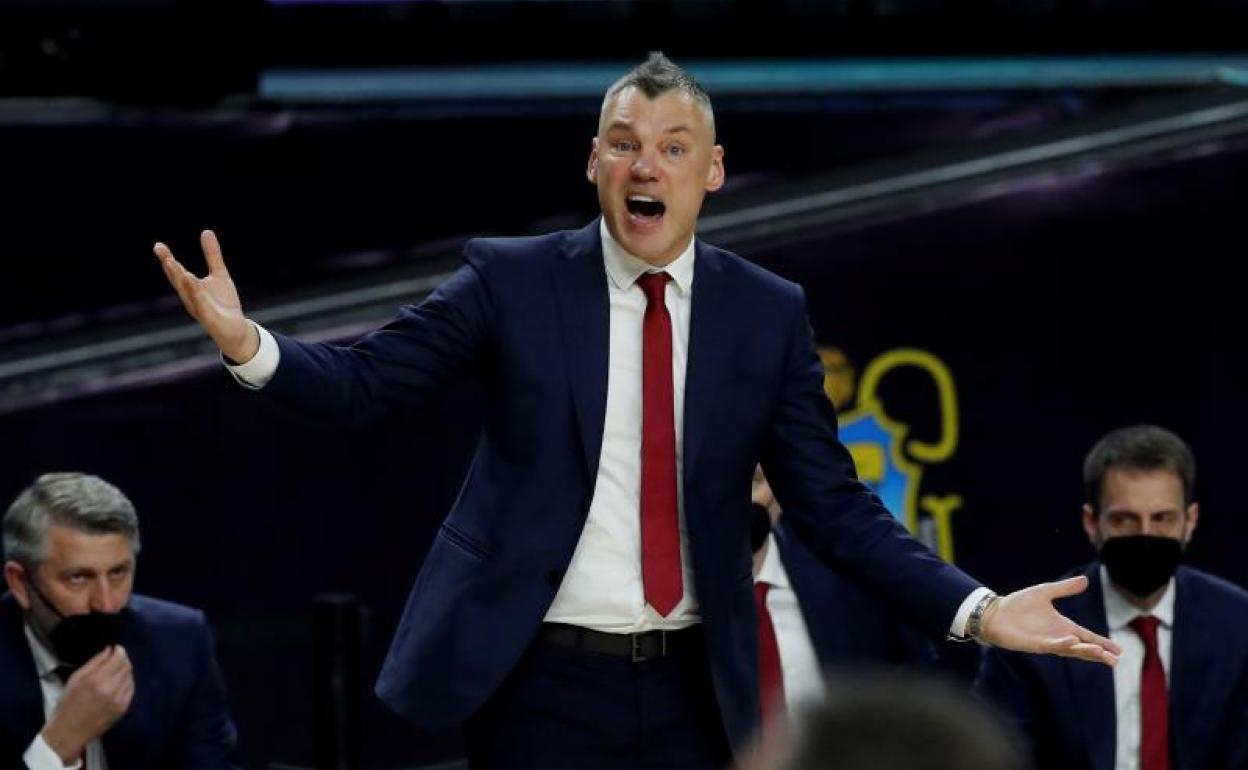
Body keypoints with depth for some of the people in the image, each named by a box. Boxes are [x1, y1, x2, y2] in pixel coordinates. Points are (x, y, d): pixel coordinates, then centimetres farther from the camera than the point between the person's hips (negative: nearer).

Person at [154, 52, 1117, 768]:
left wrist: (974, 608, -9)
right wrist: (247, 343, -26)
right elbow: (362, 382, -5)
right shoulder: (513, 281, -2)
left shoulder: (767, 314, 2)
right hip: (544, 681, -2)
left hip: (691, 689, 2)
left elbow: (833, 505, 3)